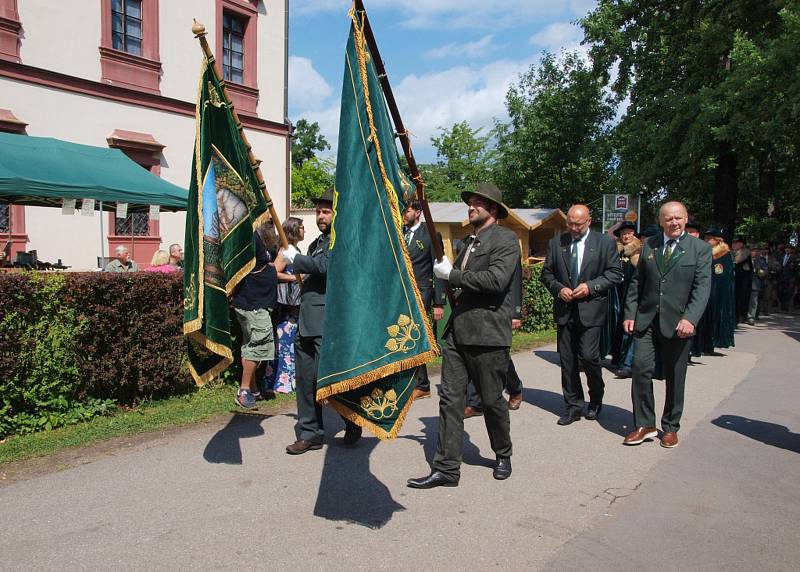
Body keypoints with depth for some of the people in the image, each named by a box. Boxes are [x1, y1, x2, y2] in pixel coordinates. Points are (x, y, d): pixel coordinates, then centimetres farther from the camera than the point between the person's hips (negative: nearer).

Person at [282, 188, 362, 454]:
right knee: (306, 379, 10)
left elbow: (326, 266, -22)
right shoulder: (317, 242, 21)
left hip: (328, 321, -9)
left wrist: (295, 258, -9)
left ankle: (353, 421, 16)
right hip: (306, 322, 9)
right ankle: (309, 434, 20)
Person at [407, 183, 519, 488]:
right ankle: (446, 468, 8)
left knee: (492, 400, 7)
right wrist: (447, 272, 6)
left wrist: (452, 274, -14)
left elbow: (496, 280, -21)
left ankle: (503, 455, 32)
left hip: (488, 334, -7)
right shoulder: (470, 241, 19)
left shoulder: (505, 239, -6)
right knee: (450, 398, 3)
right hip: (457, 331, 7)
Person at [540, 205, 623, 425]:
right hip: (564, 309, 3)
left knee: (588, 356, -8)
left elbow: (615, 273, -1)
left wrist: (591, 286, -12)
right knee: (567, 360, 6)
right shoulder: (556, 243, 8)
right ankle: (573, 406, 18)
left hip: (591, 309, -3)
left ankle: (596, 400, 20)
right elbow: (546, 273, 11)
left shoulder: (605, 242, 0)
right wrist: (558, 289, -7)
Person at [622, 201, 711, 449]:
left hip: (678, 323, -2)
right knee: (641, 369, -5)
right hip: (646, 320, 2)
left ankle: (670, 427, 23)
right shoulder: (648, 245, 9)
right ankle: (644, 424, 8)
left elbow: (702, 287, -8)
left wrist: (689, 318, -21)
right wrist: (630, 314, 4)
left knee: (675, 377, 8)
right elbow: (637, 282, 11)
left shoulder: (700, 248, -1)